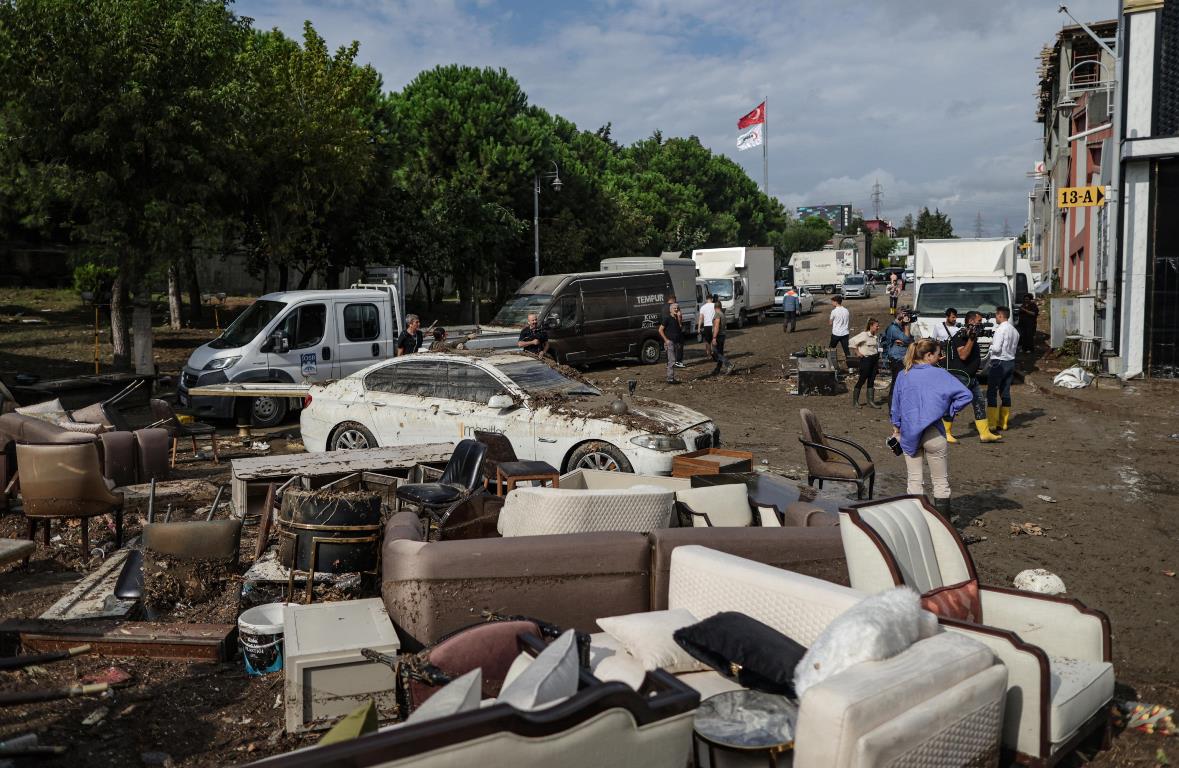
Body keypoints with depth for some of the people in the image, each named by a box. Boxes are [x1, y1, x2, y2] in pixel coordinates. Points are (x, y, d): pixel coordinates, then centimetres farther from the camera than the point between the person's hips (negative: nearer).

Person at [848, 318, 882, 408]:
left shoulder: (876, 336, 9)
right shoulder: (864, 335, -14)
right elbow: (852, 341, -16)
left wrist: (878, 357, 13)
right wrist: (858, 352, -14)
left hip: (875, 359, 7)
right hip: (866, 359, -7)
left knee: (871, 380, 9)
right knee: (862, 380, -1)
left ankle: (871, 400, 15)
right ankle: (855, 401, 8)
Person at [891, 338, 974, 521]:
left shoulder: (903, 375, 4)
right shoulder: (939, 374, -7)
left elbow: (895, 405, 11)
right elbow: (965, 395, -16)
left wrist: (896, 428, 22)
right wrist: (950, 410, -1)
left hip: (909, 433, 4)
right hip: (933, 433, -3)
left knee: (914, 479, 13)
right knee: (940, 480, 11)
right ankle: (944, 518, 17)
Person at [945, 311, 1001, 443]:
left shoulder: (972, 335, 15)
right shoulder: (960, 337, -13)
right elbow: (963, 355, -25)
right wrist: (971, 339, -24)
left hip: (972, 377, 10)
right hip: (960, 376, -9)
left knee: (980, 404, 7)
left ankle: (985, 433, 10)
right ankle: (946, 433, 7)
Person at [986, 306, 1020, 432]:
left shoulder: (1001, 329, -16)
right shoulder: (1015, 330, 11)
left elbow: (996, 348, -20)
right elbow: (1015, 347, 16)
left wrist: (991, 344, 0)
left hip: (999, 363, -8)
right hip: (1011, 362, 8)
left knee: (992, 393, -4)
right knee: (1005, 393, 12)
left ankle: (991, 424, -6)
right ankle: (1003, 423, 17)